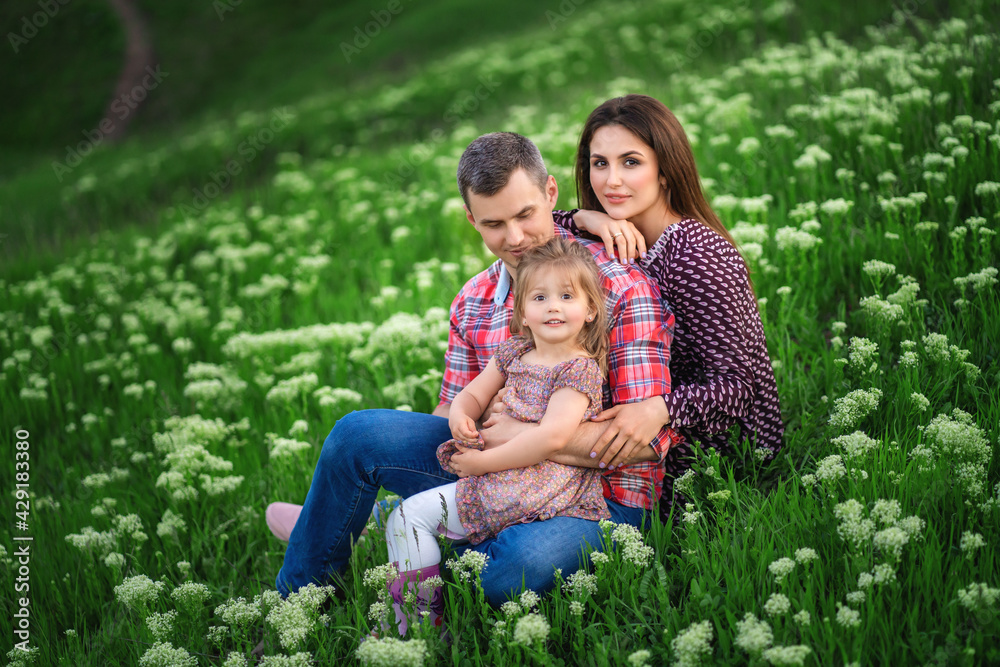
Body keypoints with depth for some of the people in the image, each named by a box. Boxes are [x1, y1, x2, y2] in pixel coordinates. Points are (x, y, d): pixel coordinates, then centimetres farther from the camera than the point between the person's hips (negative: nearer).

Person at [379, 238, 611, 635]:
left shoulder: (579, 369, -12)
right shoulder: (514, 352, 12)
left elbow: (553, 438, -24)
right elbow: (473, 394, 20)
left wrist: (483, 461, -18)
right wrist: (460, 415, -6)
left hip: (538, 490, -8)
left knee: (412, 515, -9)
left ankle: (419, 614, -1)